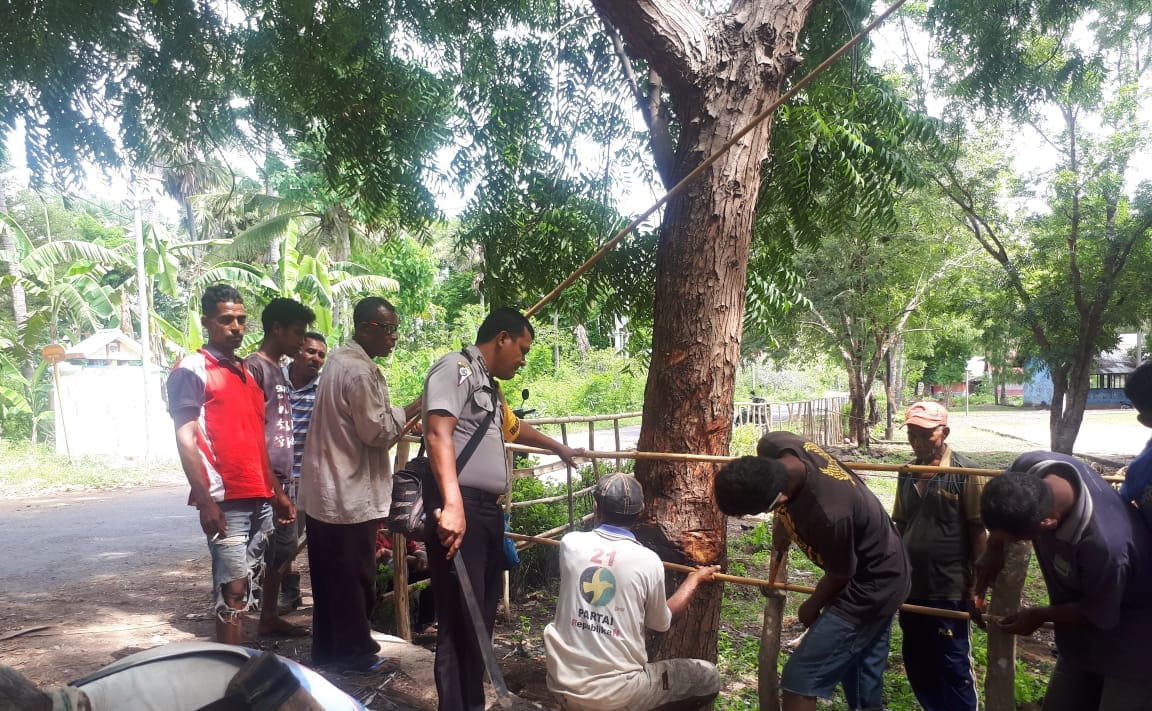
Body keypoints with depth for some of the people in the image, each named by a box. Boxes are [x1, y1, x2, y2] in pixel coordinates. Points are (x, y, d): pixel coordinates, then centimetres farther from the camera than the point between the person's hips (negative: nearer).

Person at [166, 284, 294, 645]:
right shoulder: (190, 371, -5)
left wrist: (277, 493, 19)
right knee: (233, 592, -7)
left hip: (259, 498, 7)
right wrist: (205, 501, -19)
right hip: (225, 500, -7)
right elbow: (185, 440, -12)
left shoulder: (248, 372, 18)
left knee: (244, 590, 12)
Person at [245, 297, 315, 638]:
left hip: (283, 479, 9)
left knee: (281, 552, 15)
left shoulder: (279, 369, 16)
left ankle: (270, 618, 25)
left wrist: (285, 480, 19)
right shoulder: (254, 367, -12)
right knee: (260, 554, -5)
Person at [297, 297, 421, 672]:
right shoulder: (360, 372, -21)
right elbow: (378, 432, -19)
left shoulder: (340, 359, 12)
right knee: (354, 578, 4)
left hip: (323, 490, 10)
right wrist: (410, 409, -8)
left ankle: (326, 648, 31)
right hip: (350, 496, -10)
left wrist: (403, 416, 11)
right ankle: (353, 652, 17)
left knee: (329, 576, 18)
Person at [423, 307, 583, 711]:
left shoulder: (489, 388, 23)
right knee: (460, 622, -5)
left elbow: (515, 428, 42)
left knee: (481, 619, 13)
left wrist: (559, 449, 58)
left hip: (488, 511, 10)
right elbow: (438, 434, -21)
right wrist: (452, 504, -32)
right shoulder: (456, 368, -6)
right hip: (460, 510, -10)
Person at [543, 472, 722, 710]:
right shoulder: (648, 561, -12)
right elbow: (661, 624, 6)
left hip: (563, 686, 3)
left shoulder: (570, 543, -4)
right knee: (709, 677, 15)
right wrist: (695, 579, 19)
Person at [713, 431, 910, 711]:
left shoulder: (829, 514, -41)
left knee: (801, 678, -8)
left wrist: (812, 606, 0)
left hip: (869, 588, -8)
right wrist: (781, 523, 3)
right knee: (864, 679, 23)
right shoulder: (773, 447, -21)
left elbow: (840, 575, -19)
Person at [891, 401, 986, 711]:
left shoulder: (966, 472, -11)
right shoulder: (907, 474, 6)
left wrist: (977, 585, -10)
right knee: (916, 664, 16)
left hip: (949, 588, -6)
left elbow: (978, 532, -10)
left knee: (953, 667, 7)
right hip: (911, 587, 6)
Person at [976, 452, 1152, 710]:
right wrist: (993, 551, -1)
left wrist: (1039, 615, -7)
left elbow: (1098, 616, -20)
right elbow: (1005, 505, 4)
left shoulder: (1105, 545, -42)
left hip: (1130, 648, -6)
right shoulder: (1032, 467, -24)